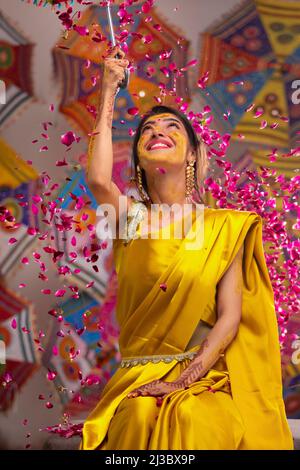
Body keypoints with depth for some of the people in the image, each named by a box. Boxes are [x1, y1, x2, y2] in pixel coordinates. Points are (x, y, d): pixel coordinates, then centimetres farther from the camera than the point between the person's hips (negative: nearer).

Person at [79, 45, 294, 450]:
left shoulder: (225, 227, 5)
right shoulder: (131, 219, 8)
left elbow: (230, 317, -2)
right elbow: (98, 179, -15)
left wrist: (183, 381, -15)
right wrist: (109, 91, -6)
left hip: (204, 376, 0)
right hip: (139, 382, 1)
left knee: (197, 421, -33)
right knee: (141, 421, -32)